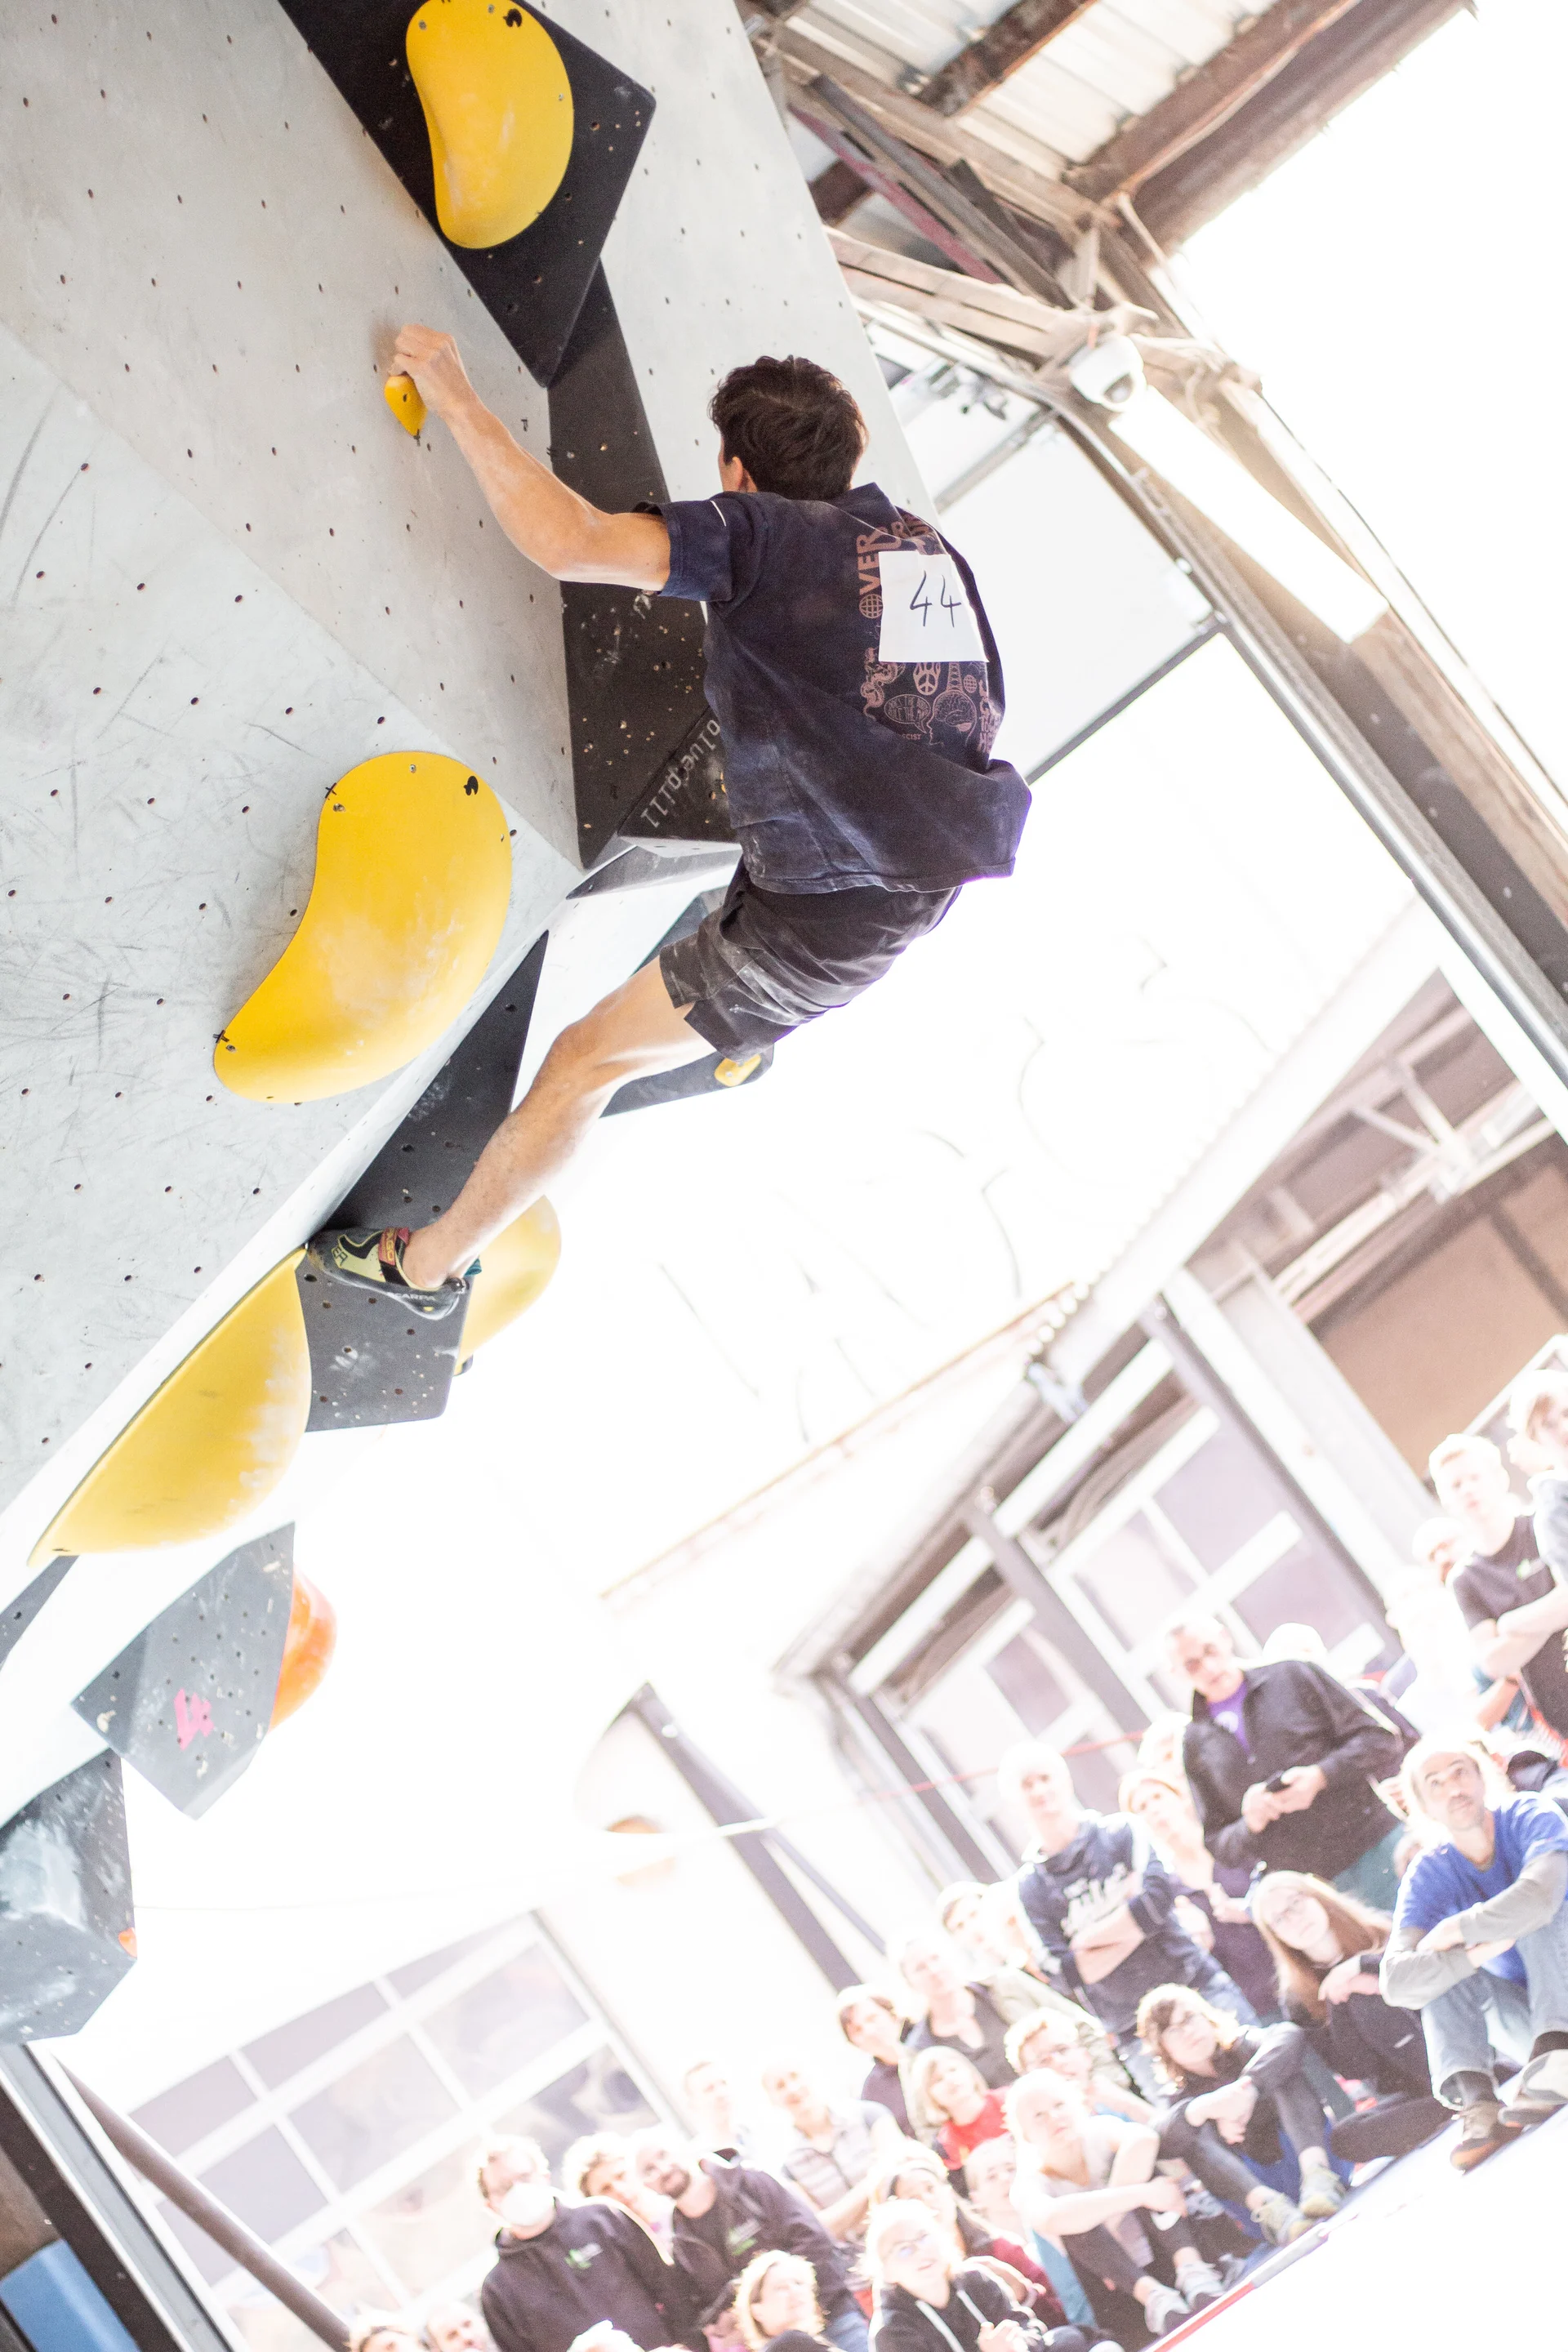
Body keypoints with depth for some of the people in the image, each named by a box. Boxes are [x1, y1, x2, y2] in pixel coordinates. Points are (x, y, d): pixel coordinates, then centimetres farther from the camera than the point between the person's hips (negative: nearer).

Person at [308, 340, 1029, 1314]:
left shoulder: (762, 535, -12)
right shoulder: (927, 545, 9)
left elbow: (566, 540, -23)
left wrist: (455, 396, -12)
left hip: (839, 909, -8)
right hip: (944, 859, 9)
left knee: (584, 1060, 4)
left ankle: (431, 1262, 19)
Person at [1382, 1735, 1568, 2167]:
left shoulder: (1531, 1818, -15)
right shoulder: (1429, 1875, -7)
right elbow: (1397, 1983, -24)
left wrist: (1453, 1931, -25)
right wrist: (1481, 1950, -35)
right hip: (1524, 2013, 3)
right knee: (1441, 1965, -18)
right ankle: (1476, 2102, -37)